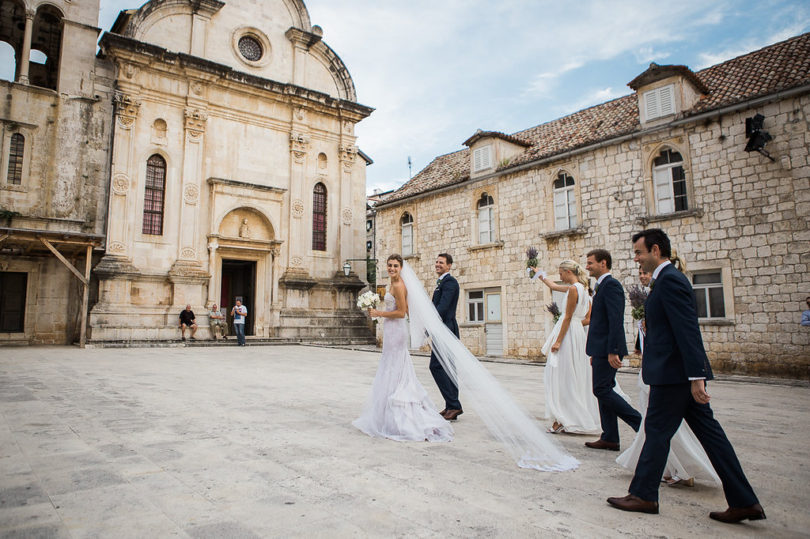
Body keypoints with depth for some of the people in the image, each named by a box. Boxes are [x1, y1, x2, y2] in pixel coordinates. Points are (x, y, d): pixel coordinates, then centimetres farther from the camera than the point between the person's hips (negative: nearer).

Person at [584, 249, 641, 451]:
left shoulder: (611, 285, -13)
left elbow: (616, 320, -21)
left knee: (602, 390, -7)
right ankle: (609, 438, 16)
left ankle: (641, 422, 3)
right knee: (604, 391, 11)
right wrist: (595, 353, 21)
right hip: (603, 350, 10)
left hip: (608, 349, -10)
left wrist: (612, 351, -25)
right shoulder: (603, 286, 18)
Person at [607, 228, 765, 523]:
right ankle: (743, 501, 19)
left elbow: (688, 330, -23)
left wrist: (696, 375, -25)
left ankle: (644, 495, 16)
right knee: (709, 432, 12)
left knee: (657, 431, 2)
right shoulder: (669, 278, 15)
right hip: (684, 373, 10)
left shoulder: (669, 280, -16)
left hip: (673, 372, -10)